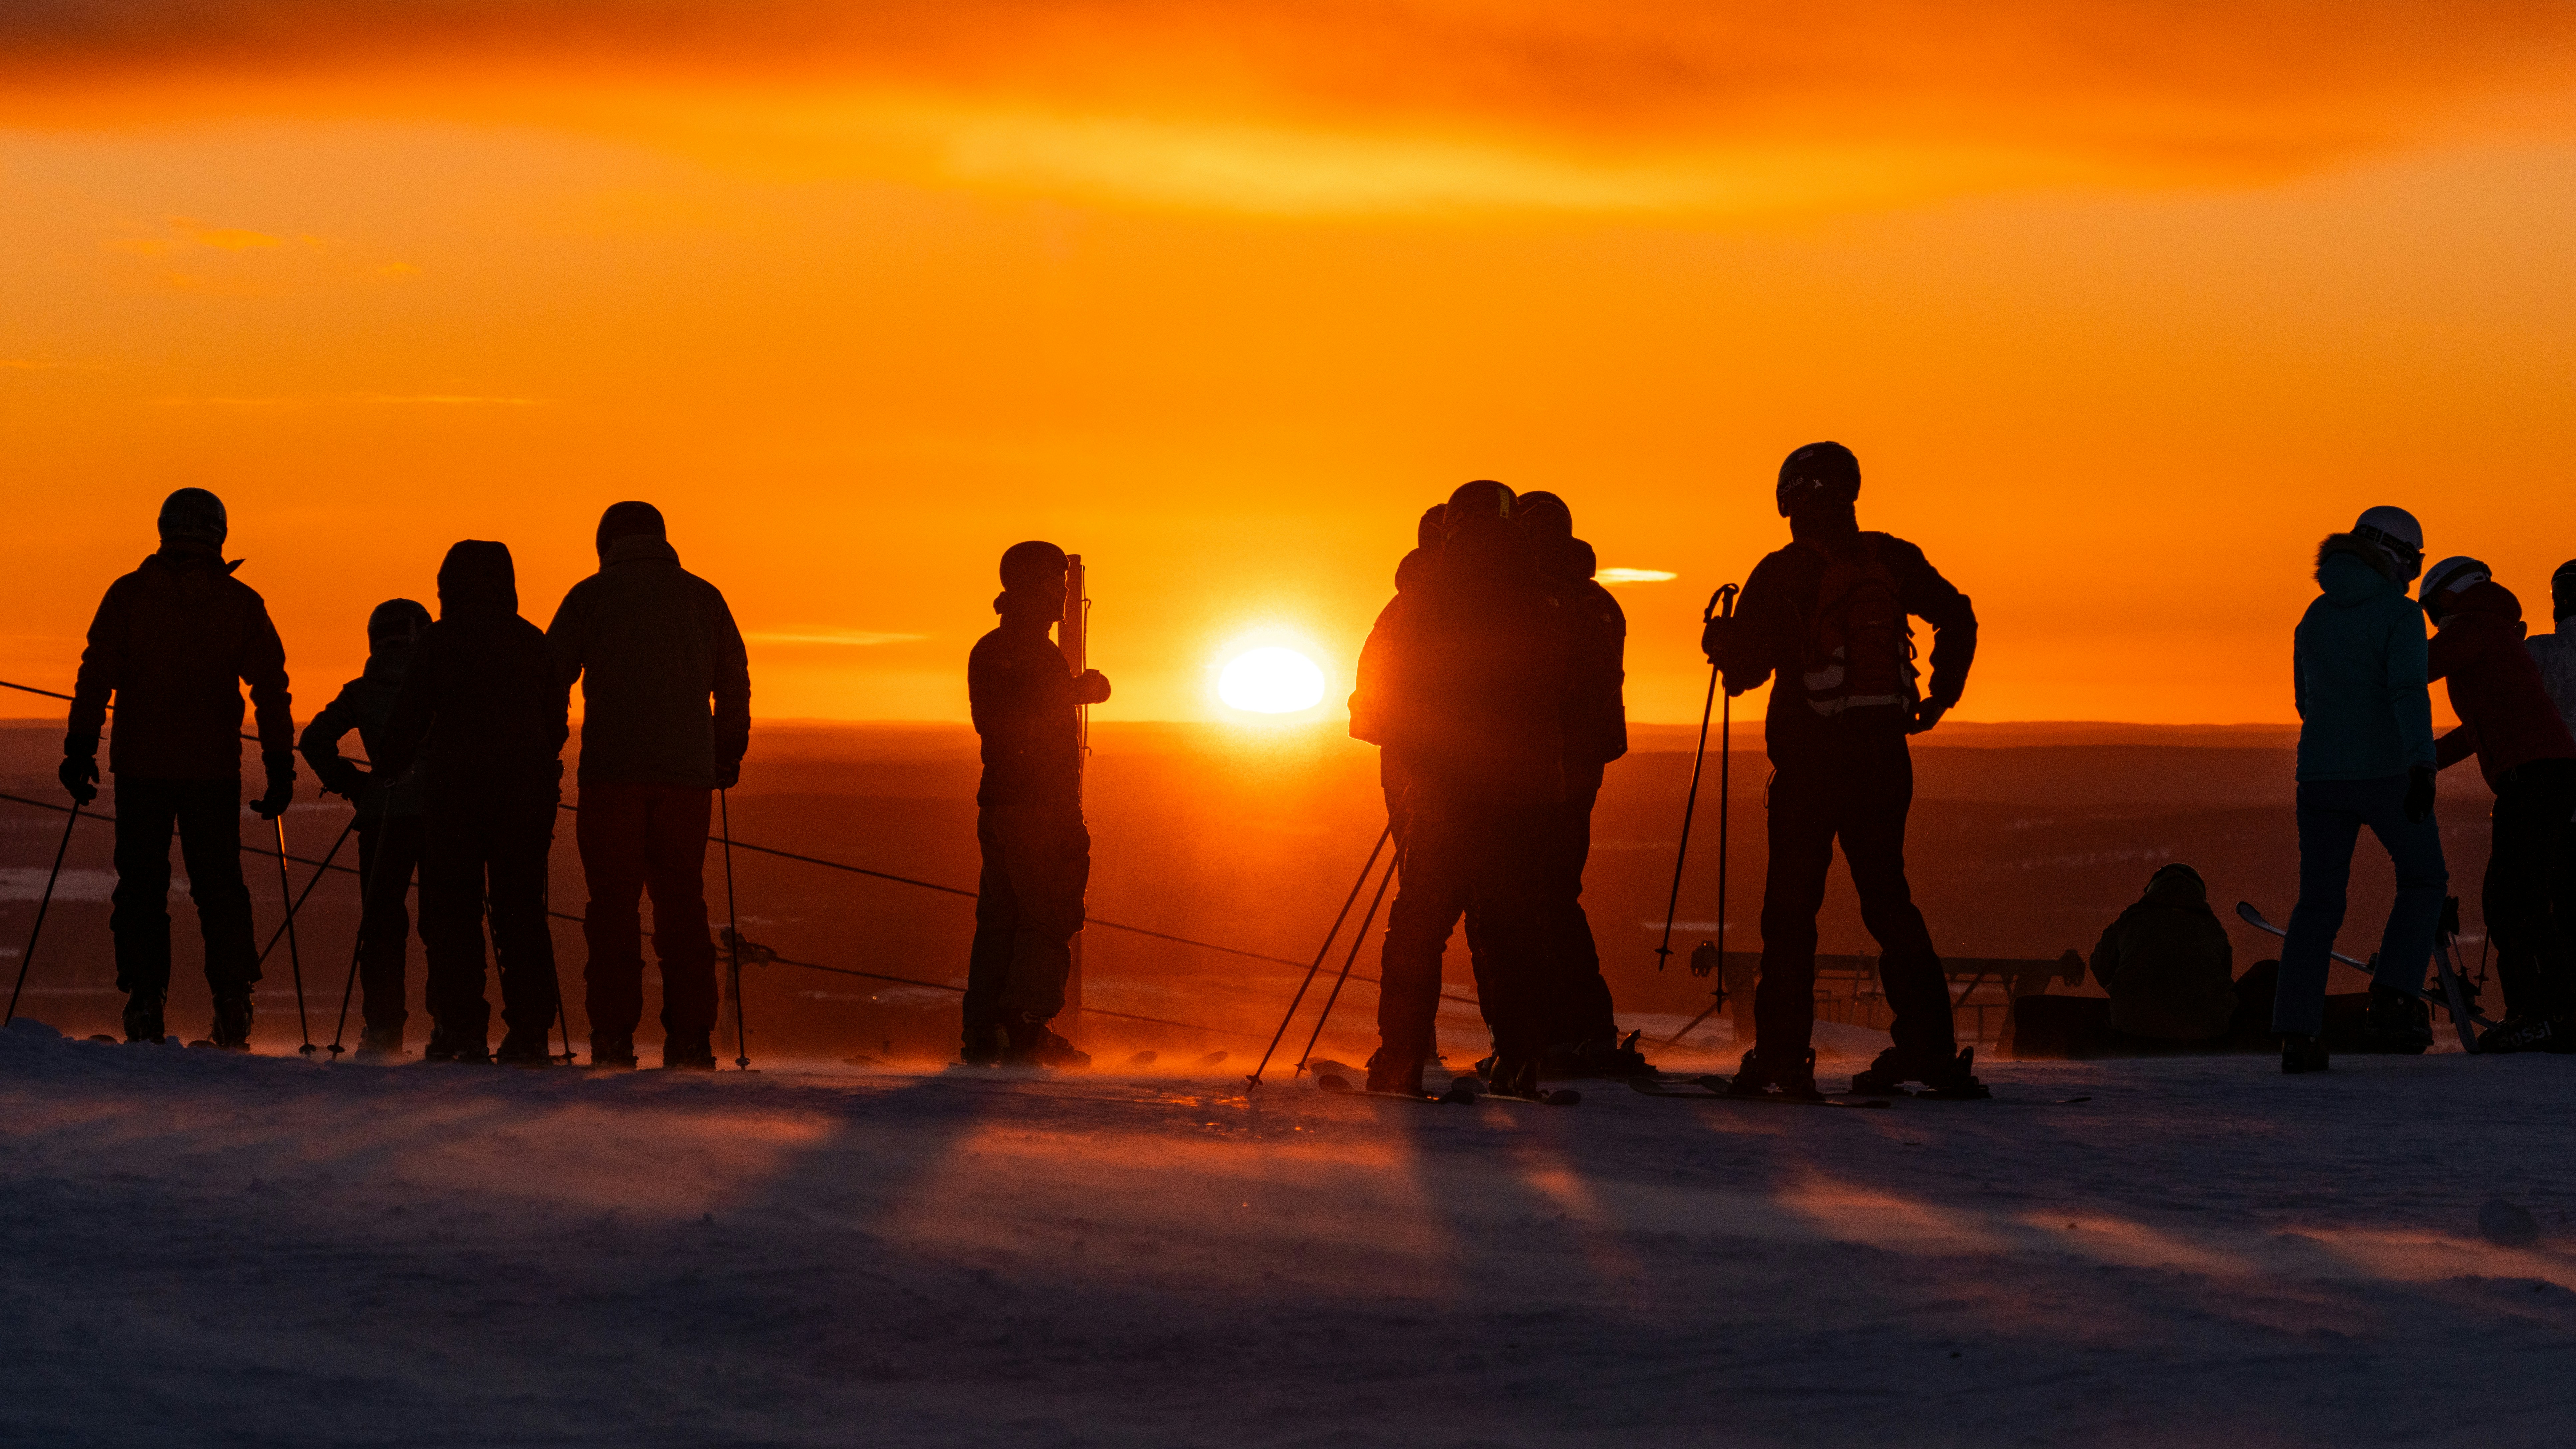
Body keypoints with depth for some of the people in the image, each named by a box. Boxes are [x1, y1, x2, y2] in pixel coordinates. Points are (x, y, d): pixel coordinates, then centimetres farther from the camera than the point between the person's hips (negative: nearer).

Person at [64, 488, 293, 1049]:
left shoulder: (128, 596, 0)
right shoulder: (242, 604, 2)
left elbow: (96, 675, -3)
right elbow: (271, 691, 3)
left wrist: (81, 749, 0)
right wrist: (281, 766, 6)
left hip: (141, 768, -1)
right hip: (214, 768, 1)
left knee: (141, 884, 7)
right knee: (220, 885, 9)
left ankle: (145, 1004, 1)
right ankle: (233, 1008, 3)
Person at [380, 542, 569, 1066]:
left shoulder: (439, 641, -5)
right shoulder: (534, 643, 5)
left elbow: (411, 714, -4)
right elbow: (557, 719, 10)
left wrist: (388, 769, 10)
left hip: (454, 790, -3)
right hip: (526, 789, 3)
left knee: (452, 911, 3)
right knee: (521, 911, 7)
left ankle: (461, 1029, -3)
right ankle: (529, 1032, 3)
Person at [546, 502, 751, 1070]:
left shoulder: (590, 596, 5)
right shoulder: (703, 597, 12)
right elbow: (735, 683, 18)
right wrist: (729, 755, 31)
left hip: (612, 770, -2)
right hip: (688, 771, 2)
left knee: (613, 903, 0)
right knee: (682, 905, 7)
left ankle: (613, 1038, -6)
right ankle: (691, 1039, 2)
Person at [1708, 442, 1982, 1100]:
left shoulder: (1782, 574, -6)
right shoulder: (1891, 559, 7)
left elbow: (1744, 666, -5)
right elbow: (1958, 619, 10)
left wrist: (1720, 639, 17)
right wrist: (1941, 698, 18)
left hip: (1809, 758, -4)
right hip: (1884, 755, 4)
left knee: (1791, 905, 1)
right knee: (1888, 898, 12)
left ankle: (1783, 1056, -4)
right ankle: (1929, 1043, 5)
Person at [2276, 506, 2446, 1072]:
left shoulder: (2314, 618, 12)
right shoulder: (2399, 612, -7)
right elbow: (2409, 688, -21)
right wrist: (2422, 764, -29)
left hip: (2321, 772, 5)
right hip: (2388, 772, -5)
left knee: (2318, 903, 9)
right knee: (2423, 881, 15)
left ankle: (2297, 1031, -2)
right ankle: (2394, 1002, -1)